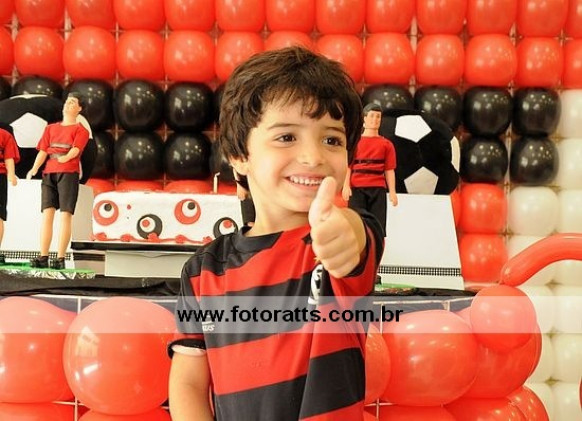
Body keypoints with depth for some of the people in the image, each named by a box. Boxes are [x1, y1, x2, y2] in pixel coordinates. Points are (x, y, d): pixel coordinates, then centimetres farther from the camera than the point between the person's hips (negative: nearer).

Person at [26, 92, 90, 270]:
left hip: (69, 173, -4)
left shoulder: (80, 130, 10)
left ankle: (60, 258, -11)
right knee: (47, 213, -3)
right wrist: (34, 169, -5)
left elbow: (75, 149, -7)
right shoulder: (51, 128, 23)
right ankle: (43, 257, -5)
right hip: (49, 173, 4)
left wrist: (66, 157, -26)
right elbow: (43, 151, 11)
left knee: (65, 214, -9)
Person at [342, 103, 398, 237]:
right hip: (356, 188, -1)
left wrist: (392, 192, -2)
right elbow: (348, 165, 4)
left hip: (378, 189, 1)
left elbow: (389, 170, 7)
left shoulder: (386, 144, 12)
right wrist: (346, 186, -9)